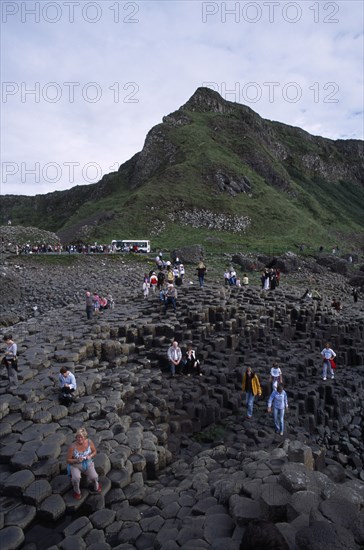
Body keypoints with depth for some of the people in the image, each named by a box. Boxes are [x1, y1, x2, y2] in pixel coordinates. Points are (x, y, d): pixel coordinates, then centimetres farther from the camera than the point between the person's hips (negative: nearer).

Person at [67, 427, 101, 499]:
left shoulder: (89, 442, -15)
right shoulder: (73, 446, -22)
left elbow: (94, 452, 1)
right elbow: (68, 460, -12)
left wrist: (90, 456, -20)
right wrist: (76, 460, -29)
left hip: (88, 464, 2)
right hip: (75, 466, -1)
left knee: (94, 477, -23)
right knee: (76, 478, -31)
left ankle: (96, 485, 14)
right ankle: (77, 491, 3)